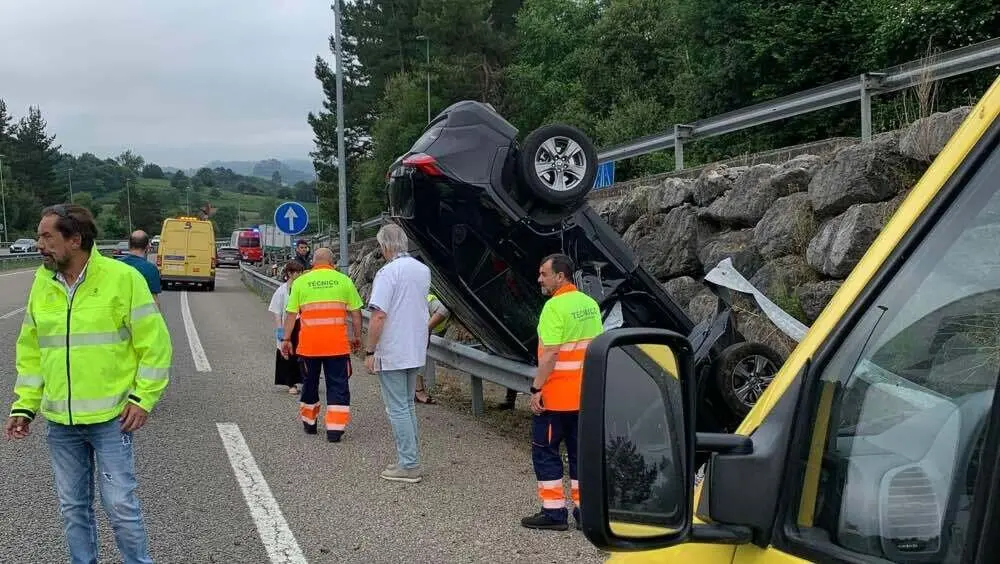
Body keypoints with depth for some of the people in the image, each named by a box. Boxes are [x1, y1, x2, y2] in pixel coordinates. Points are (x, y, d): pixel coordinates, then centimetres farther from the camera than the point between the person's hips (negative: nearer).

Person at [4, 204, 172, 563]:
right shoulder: (42, 282, 5)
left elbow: (154, 344, -8)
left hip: (110, 418, -5)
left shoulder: (122, 277, -11)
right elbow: (30, 352, 13)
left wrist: (143, 399, -12)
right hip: (60, 421, 5)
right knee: (73, 507, 15)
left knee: (120, 504, 0)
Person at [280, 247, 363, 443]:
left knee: (310, 382, 18)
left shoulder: (301, 282, 4)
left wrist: (286, 339, 8)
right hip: (337, 343, -1)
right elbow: (356, 312, 4)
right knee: (338, 385, 3)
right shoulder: (344, 280, 3)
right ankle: (335, 428, -4)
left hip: (309, 343, 2)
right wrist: (357, 337, 14)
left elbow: (291, 314, 3)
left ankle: (309, 423, 32)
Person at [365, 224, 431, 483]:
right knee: (408, 405, 17)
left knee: (398, 409, -1)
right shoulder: (423, 270, 6)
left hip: (391, 353, -8)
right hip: (416, 350, 8)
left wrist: (370, 351, -14)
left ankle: (408, 466, 2)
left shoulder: (388, 273, -18)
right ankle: (409, 460, 23)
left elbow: (379, 316, -21)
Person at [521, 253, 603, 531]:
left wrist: (536, 389, -17)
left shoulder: (555, 306, -18)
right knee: (580, 450, 13)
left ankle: (554, 512, 7)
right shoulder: (590, 304, 8)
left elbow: (550, 353, -22)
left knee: (545, 450, 4)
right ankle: (585, 509, 17)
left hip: (556, 395, -8)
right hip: (584, 394, 8)